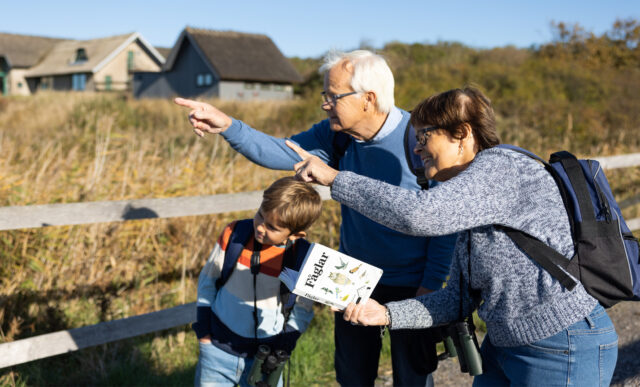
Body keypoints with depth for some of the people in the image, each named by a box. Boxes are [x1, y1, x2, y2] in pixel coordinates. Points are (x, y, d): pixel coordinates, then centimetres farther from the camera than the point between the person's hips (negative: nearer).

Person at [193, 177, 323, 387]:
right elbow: (208, 279, 2)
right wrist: (203, 326, 0)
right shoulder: (234, 234, -12)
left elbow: (302, 310, -1)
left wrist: (283, 345, -10)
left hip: (266, 356, -1)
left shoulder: (303, 259, -15)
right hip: (219, 348, 1)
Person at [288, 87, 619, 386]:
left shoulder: (500, 166, -17)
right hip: (504, 346, 9)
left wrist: (336, 179, -23)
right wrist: (386, 313, -1)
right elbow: (460, 298, 9)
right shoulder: (473, 206, 12)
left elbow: (420, 214, -32)